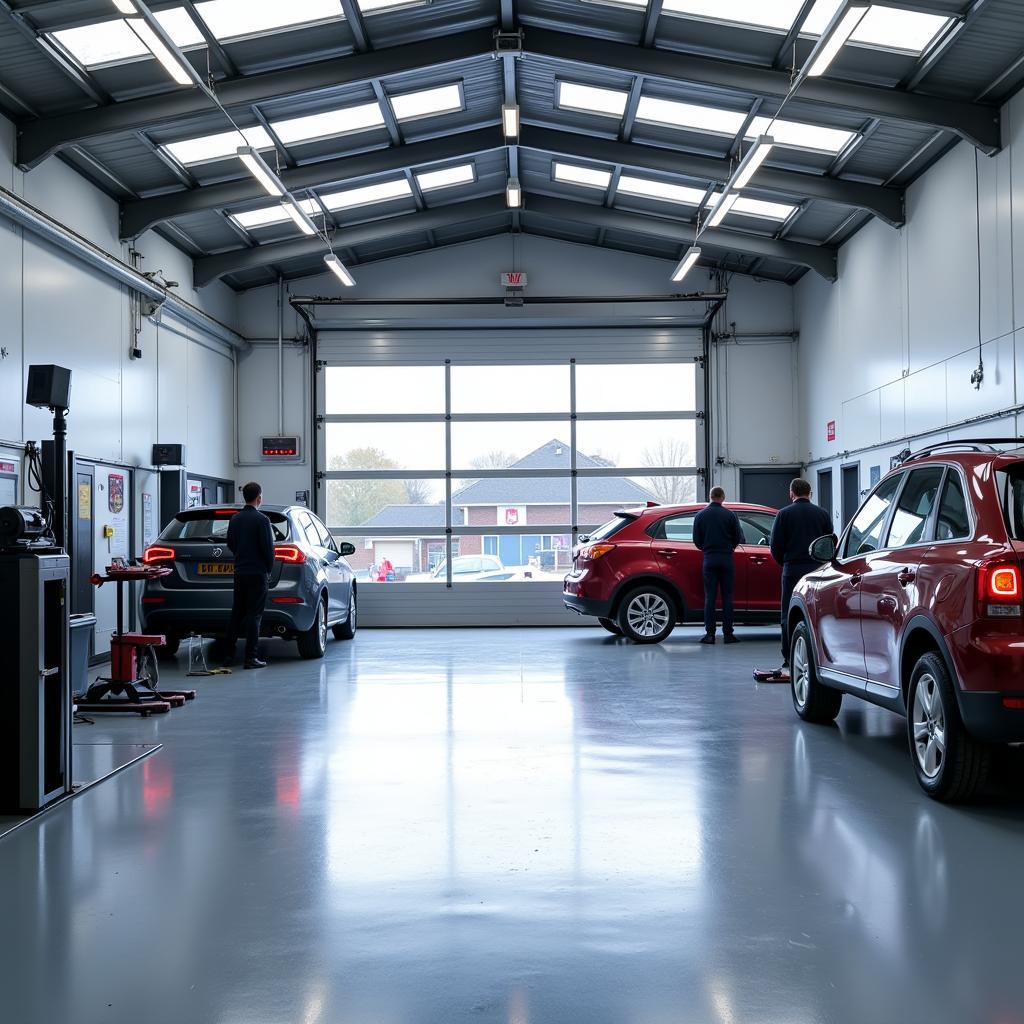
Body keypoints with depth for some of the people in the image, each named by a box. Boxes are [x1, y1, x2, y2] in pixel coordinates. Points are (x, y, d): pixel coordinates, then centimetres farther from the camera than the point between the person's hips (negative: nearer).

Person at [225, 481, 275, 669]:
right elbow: (268, 548, -13)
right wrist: (269, 569, 2)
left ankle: (229, 652, 16)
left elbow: (230, 544, 15)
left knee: (237, 612, 14)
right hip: (258, 573, -6)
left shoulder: (235, 519, 7)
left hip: (239, 572, 6)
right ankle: (251, 657, -5)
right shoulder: (261, 520, -13)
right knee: (254, 615, -4)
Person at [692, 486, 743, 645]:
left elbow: (696, 540, 4)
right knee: (727, 596, 3)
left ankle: (710, 633, 0)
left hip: (709, 559, 1)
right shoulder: (730, 515, -2)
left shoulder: (701, 515, 2)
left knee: (709, 597, 3)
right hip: (726, 558, -1)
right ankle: (728, 633, 3)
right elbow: (738, 538, 1)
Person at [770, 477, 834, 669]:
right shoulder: (822, 513, 7)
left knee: (789, 615, 2)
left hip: (793, 569, -2)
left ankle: (789, 658, 0)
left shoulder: (784, 514, -1)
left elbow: (775, 545, -2)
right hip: (818, 569, 2)